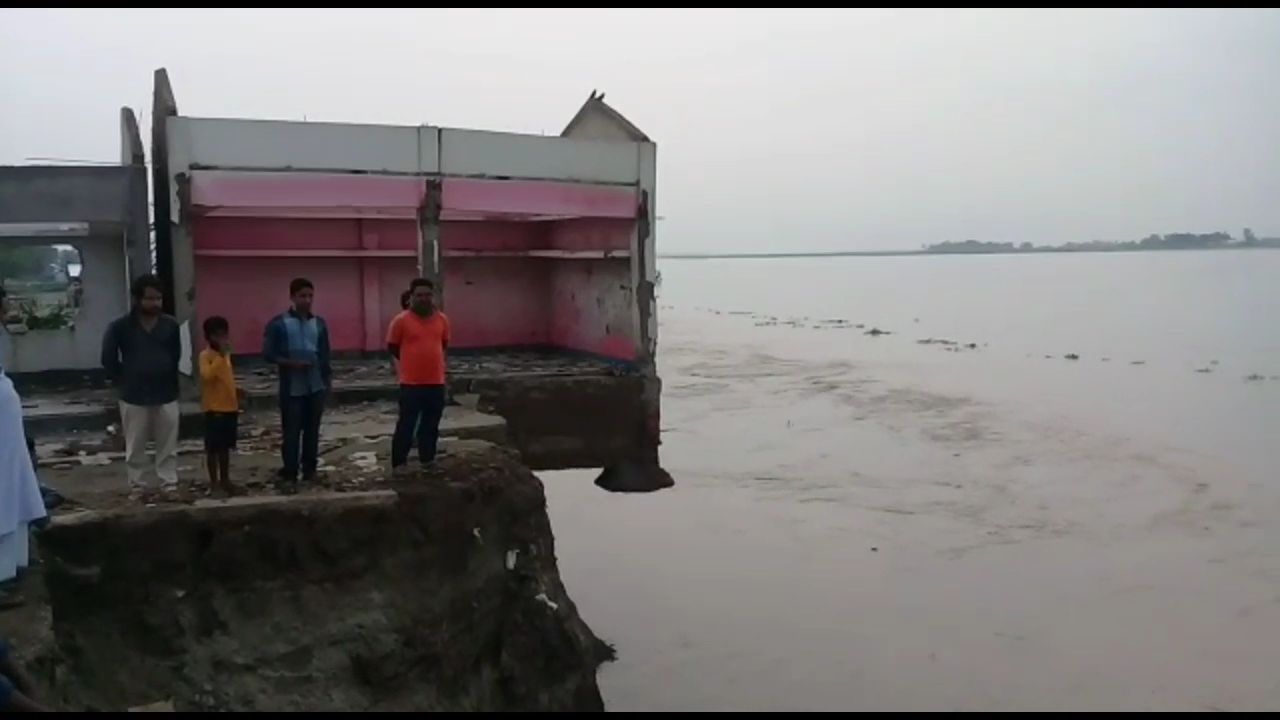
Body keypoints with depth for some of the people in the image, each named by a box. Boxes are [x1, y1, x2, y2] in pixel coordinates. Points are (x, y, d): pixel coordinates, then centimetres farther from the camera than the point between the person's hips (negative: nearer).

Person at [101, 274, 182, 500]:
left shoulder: (170, 325, 0)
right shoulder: (120, 327, -7)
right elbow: (108, 359, 0)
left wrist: (166, 378, 11)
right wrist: (125, 380, 3)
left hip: (166, 395, 2)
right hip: (134, 397, -1)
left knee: (168, 445, 7)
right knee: (135, 447, 8)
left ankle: (169, 484, 16)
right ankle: (138, 486, 19)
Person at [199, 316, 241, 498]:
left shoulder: (226, 354, 11)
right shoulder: (205, 355, -12)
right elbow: (207, 375, -30)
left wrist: (236, 397, 18)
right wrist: (221, 355, -30)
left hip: (230, 407, 7)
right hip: (214, 409, -7)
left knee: (225, 447, 15)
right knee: (213, 448, 2)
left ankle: (225, 480, 25)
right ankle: (214, 484, 9)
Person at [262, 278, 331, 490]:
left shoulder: (319, 323, 7)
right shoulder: (278, 323, -4)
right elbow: (268, 354, -6)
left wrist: (327, 382, 9)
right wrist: (291, 363, -19)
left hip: (316, 387, 4)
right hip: (292, 388, -3)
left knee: (312, 430, 10)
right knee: (291, 433, -2)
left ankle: (310, 470, 22)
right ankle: (289, 475, 5)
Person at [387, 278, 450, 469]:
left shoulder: (442, 319, 3)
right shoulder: (401, 320, -9)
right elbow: (392, 346, 1)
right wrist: (412, 361, 8)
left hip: (436, 382, 4)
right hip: (411, 383, -4)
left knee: (431, 426, 13)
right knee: (406, 425, 1)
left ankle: (428, 461, 26)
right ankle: (399, 465, 9)